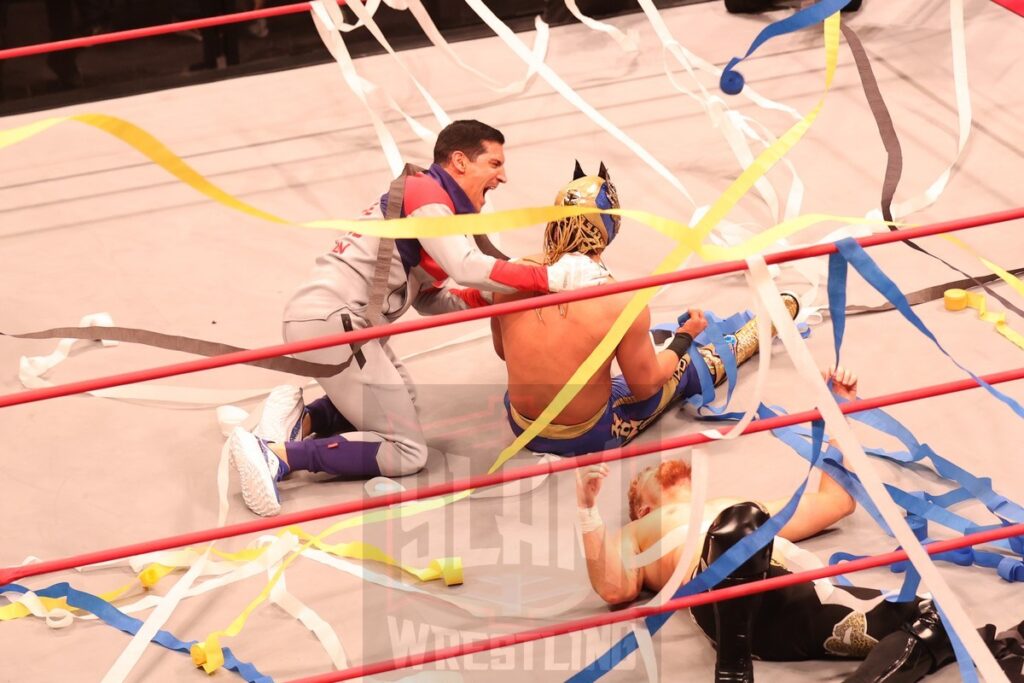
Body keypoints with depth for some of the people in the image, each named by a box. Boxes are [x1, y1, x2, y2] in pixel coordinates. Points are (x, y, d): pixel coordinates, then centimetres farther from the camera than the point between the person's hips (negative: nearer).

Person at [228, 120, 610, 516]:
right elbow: (466, 267, -23)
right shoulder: (426, 192, -8)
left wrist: (490, 295, 7)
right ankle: (278, 454, -16)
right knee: (406, 452, -6)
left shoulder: (429, 197, 22)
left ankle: (302, 420, 9)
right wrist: (549, 278, -19)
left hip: (316, 316, 10)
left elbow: (429, 300, 19)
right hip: (331, 323, -10)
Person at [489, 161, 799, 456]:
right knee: (693, 364, 20)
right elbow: (644, 387, -12)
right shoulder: (622, 302, -27)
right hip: (585, 439, -3)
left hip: (521, 429, 3)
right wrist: (684, 338, 5)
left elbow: (502, 350, 3)